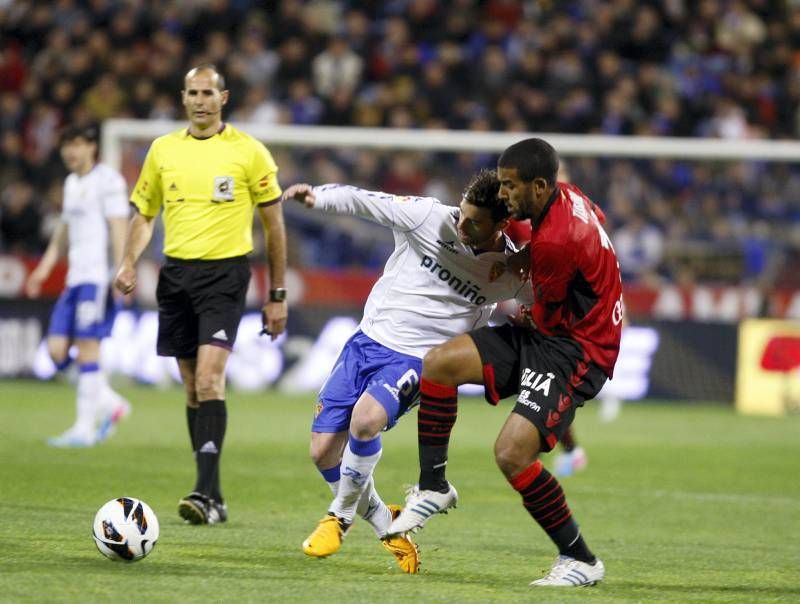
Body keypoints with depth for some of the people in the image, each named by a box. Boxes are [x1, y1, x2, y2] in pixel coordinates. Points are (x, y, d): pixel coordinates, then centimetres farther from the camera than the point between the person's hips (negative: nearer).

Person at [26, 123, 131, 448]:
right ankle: (111, 403, 14)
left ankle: (83, 428, -6)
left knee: (87, 348, -9)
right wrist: (44, 268, 24)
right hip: (75, 277, 8)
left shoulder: (108, 181, -6)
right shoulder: (72, 183, 20)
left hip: (98, 277, -8)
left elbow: (119, 229, -11)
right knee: (57, 348, 1)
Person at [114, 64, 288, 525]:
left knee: (209, 379, -19)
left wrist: (278, 295, 3)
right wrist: (130, 263, 0)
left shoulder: (248, 151, -1)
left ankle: (206, 493, -23)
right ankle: (212, 498, 13)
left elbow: (274, 223, 4)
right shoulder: (164, 150, 10)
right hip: (176, 272, 5)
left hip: (225, 272, -5)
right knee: (193, 387, 7)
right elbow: (144, 214, 18)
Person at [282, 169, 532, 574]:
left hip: (417, 359, -3)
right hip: (368, 340, 3)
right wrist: (318, 197, -22)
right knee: (323, 452, -2)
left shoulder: (509, 270, -8)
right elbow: (362, 201, -6)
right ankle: (384, 523, 23)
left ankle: (341, 515, -7)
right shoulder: (428, 217, -9)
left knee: (366, 418, -32)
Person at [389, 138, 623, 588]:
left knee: (512, 453, -21)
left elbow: (545, 320, -11)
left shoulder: (555, 241, -27)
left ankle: (581, 560, -4)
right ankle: (434, 487, 8)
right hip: (545, 334, 10)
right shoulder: (566, 195, -1)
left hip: (576, 350, -10)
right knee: (438, 363, -5)